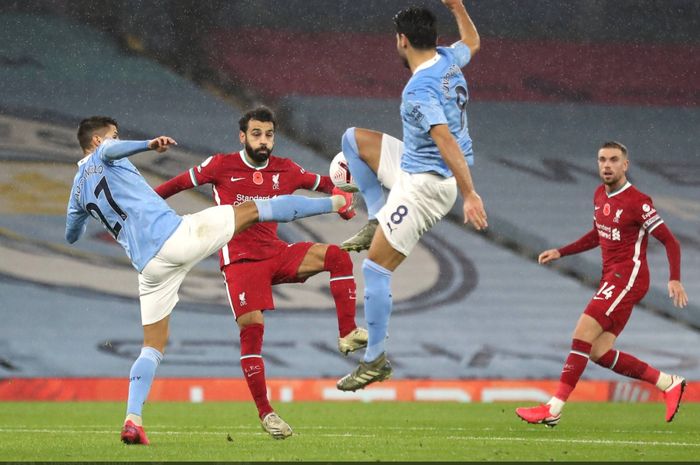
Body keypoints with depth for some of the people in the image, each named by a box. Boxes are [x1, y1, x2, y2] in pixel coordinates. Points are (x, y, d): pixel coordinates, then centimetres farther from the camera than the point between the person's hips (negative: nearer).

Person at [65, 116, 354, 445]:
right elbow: (111, 150, -23)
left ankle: (133, 420, -7)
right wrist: (149, 144, -40)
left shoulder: (79, 189, 22)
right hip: (175, 234, -6)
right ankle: (335, 202, 15)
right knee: (253, 209, 8)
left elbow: (71, 235, 38)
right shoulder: (103, 156, 5)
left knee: (153, 348, 12)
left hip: (150, 266, 6)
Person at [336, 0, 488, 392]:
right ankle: (377, 220, 17)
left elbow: (448, 143, -33)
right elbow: (473, 42, 24)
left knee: (376, 268, -8)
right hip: (414, 170, 10)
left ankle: (376, 360, -3)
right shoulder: (449, 59, 0)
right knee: (354, 139, 21)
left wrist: (469, 194, -36)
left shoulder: (420, 89, -27)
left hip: (426, 185, -10)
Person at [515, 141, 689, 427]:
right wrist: (560, 253, 22)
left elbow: (669, 241, -9)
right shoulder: (600, 195, 13)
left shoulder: (638, 202, -11)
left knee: (583, 335, -17)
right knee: (600, 353, 1)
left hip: (628, 277, -9)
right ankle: (668, 384, 13)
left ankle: (553, 409, -17)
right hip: (611, 278, 9)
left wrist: (675, 279, -21)